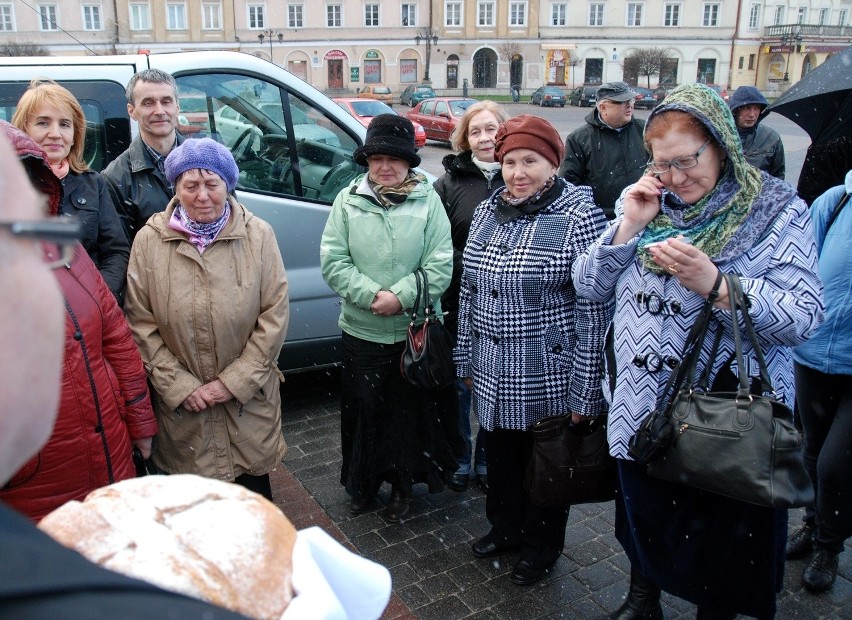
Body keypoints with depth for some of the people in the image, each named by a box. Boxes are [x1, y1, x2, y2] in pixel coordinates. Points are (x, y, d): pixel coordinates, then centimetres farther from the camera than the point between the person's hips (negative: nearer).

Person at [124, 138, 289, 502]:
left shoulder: (259, 236, -4)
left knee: (255, 493, 13)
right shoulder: (149, 241, -3)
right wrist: (180, 386, -8)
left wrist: (235, 382, -9)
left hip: (249, 403, 0)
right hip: (181, 407, 0)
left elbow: (275, 315, -6)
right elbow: (140, 325, -2)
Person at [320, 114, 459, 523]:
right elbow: (333, 261, -5)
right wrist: (371, 295, -18)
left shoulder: (428, 200, -5)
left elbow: (440, 264, -10)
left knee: (411, 409, 13)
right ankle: (362, 484, 35)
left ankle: (402, 485, 35)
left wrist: (400, 297, -20)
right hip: (361, 331, 1)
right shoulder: (348, 200, -1)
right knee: (363, 409, 13)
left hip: (416, 331, -1)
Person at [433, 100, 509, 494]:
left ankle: (487, 462, 33)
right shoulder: (449, 184, -1)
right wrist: (471, 270, -14)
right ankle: (459, 460, 33)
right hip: (459, 306, 0)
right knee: (458, 386, 12)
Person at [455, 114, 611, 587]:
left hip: (548, 378, -5)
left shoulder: (579, 217, -15)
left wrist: (583, 392, -16)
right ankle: (505, 528, 47)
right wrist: (466, 357, 12)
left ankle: (542, 547, 39)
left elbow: (592, 311, -16)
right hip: (492, 375, 5)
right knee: (500, 456, 21)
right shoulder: (486, 212, 4)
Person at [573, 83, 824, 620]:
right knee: (642, 520, 24)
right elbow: (589, 286, 1)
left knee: (723, 539, 14)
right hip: (641, 410, 4)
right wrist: (629, 226, -12)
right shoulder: (649, 203, 4)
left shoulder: (776, 211, -9)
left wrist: (715, 284, -30)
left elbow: (805, 318, -18)